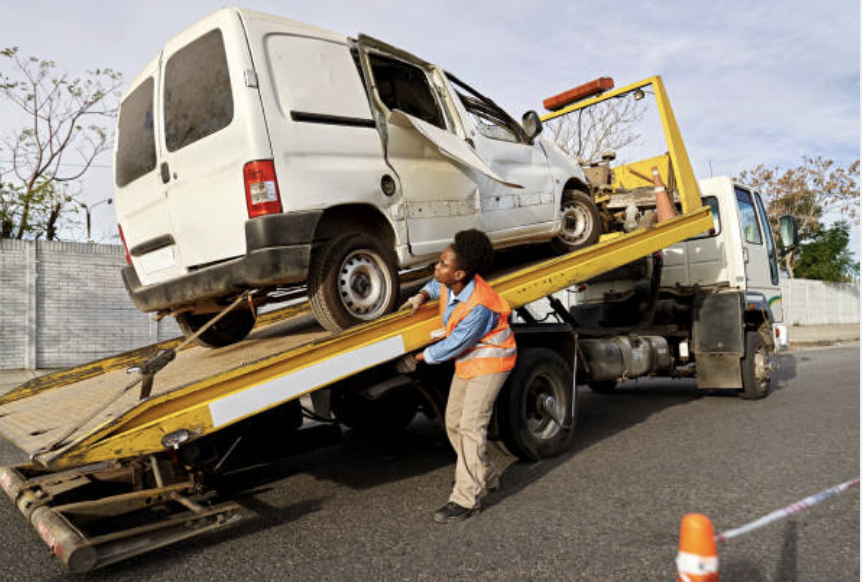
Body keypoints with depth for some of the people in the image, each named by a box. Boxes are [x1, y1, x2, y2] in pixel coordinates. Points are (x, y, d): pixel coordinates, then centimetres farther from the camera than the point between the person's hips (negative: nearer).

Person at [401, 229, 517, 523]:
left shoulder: (479, 307, -33)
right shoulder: (450, 284, -9)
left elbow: (454, 345, -24)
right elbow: (437, 285, 19)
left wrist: (420, 357, -10)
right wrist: (422, 296, -1)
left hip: (489, 361, -9)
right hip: (467, 361, 9)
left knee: (471, 425, -12)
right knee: (454, 422, 12)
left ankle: (466, 499, -3)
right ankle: (485, 477, 29)